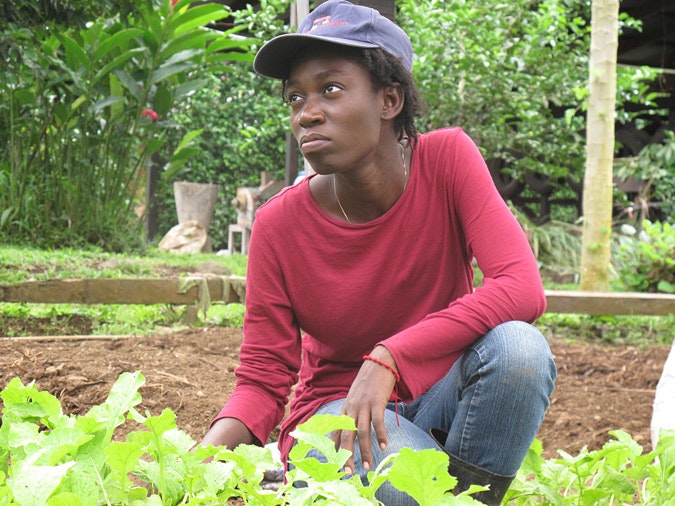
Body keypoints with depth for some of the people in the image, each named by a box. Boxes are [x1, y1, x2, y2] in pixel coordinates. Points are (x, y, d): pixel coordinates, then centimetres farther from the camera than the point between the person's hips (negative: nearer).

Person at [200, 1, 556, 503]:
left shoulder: (447, 159, -15)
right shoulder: (279, 225, -14)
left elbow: (523, 288, -27)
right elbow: (262, 381, -9)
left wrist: (387, 359, -35)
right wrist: (202, 459, -31)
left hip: (442, 391, 2)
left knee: (519, 347, -31)